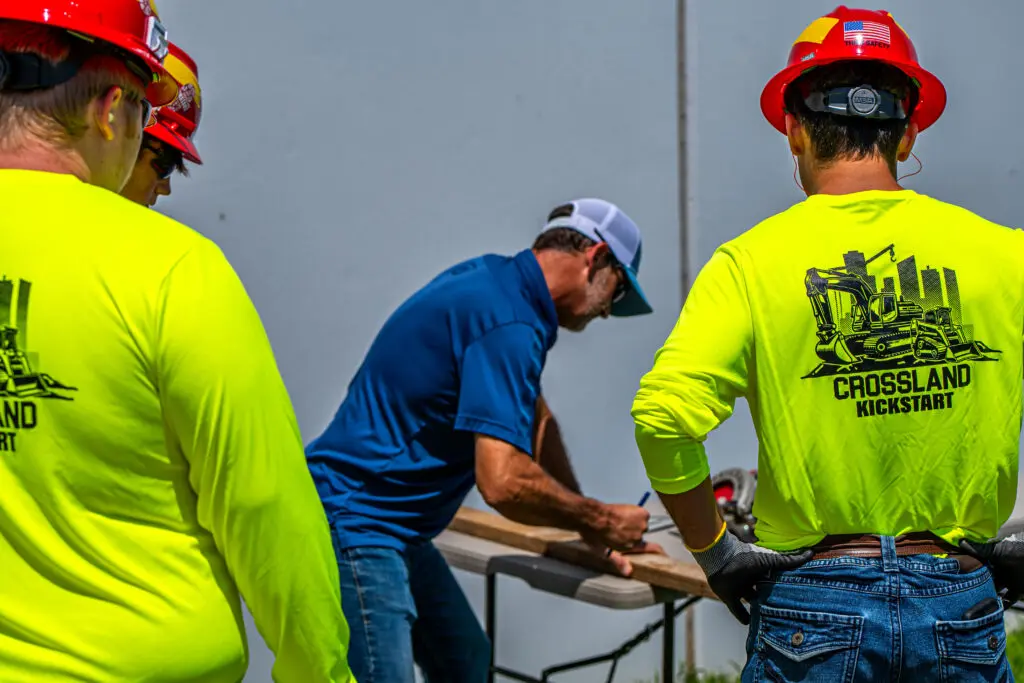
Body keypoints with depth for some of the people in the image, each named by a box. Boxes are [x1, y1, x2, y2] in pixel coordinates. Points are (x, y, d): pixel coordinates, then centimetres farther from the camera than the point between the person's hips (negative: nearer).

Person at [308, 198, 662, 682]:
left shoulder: (494, 279, 10)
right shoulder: (510, 324, -21)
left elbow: (535, 418, 20)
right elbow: (503, 482, -28)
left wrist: (592, 530, 18)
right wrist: (599, 521, -12)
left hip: (395, 529, 11)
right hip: (353, 523, -11)